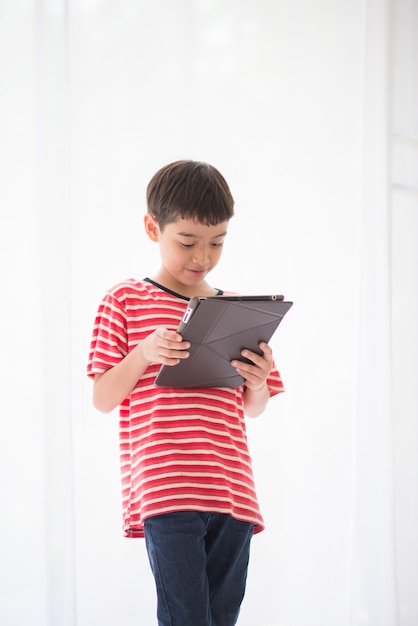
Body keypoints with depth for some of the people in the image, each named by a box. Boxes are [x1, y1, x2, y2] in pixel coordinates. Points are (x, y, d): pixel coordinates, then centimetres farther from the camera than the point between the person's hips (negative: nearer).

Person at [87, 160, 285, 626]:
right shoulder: (126, 302, 5)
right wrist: (143, 353, -14)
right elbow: (102, 399, 3)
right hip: (164, 493, -4)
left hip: (232, 492, 4)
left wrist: (257, 382, -3)